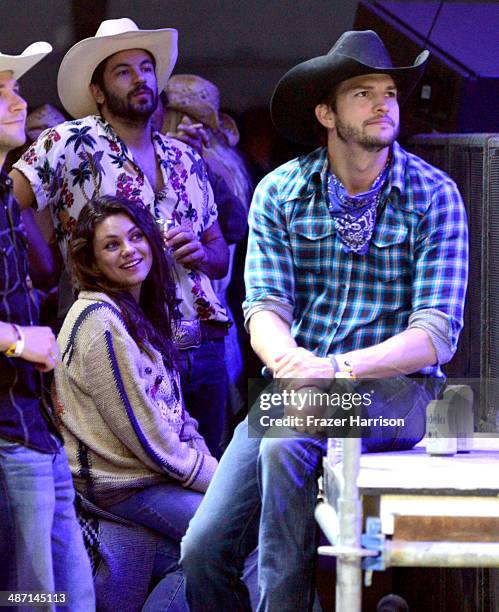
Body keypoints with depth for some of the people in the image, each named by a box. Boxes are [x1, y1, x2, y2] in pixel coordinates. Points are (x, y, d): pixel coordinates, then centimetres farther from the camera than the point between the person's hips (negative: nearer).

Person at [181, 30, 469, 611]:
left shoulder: (434, 196, -4)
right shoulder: (279, 192, 4)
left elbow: (436, 335, -11)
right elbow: (265, 308, -4)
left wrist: (339, 369, -25)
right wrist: (292, 364, -27)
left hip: (394, 389, -3)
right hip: (295, 387, 3)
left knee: (286, 442, -34)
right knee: (204, 549, -13)